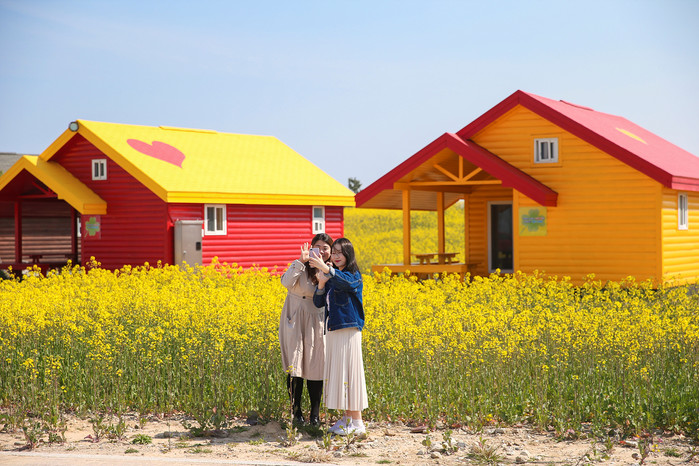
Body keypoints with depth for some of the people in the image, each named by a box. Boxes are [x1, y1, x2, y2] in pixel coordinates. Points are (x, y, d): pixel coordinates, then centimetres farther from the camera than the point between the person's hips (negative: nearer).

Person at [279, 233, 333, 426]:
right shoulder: (301, 266, -7)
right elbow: (287, 282, -24)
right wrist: (301, 260, -29)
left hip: (316, 323, 2)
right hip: (295, 322, -2)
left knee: (316, 367, 2)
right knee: (295, 368, 0)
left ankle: (315, 414, 11)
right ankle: (296, 412, 10)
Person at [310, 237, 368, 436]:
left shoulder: (354, 275, -6)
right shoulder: (331, 278, 14)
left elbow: (345, 281, -31)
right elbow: (318, 302, 9)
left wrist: (326, 268, -47)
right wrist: (321, 284, -9)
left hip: (348, 330, -8)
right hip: (333, 330, 8)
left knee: (349, 371, -7)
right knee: (337, 372, 10)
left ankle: (357, 422, -3)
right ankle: (347, 418, 18)